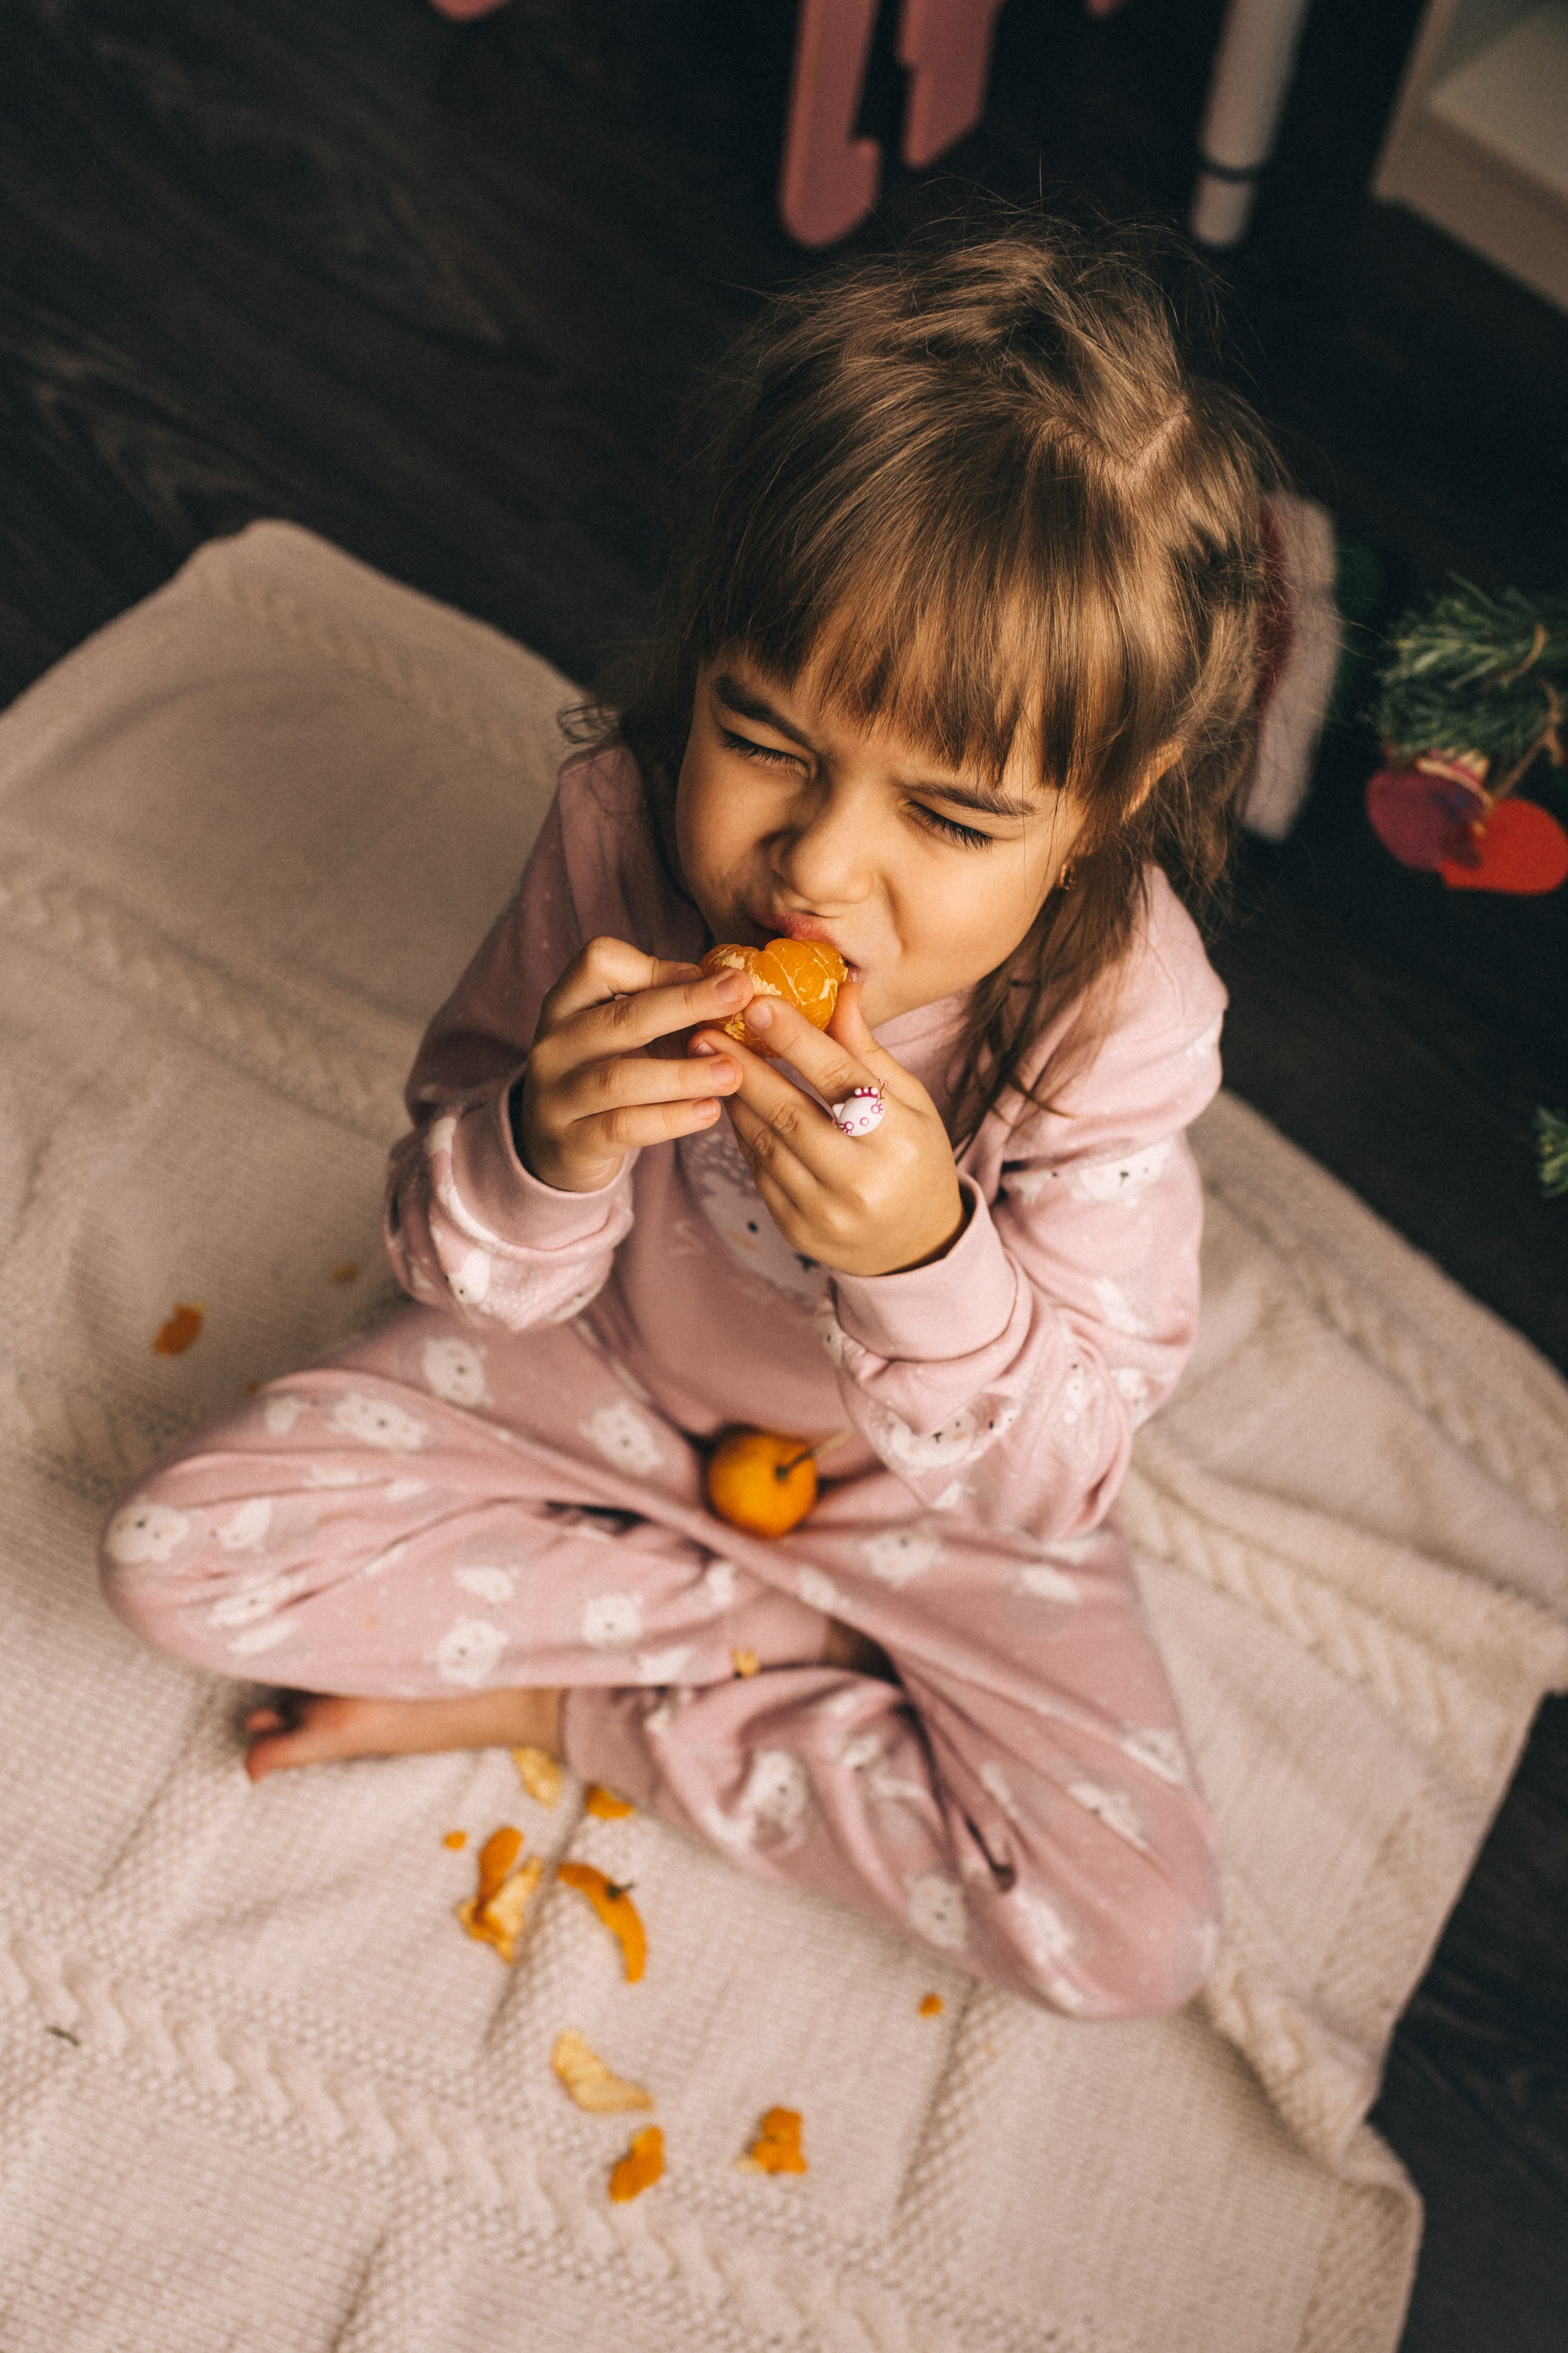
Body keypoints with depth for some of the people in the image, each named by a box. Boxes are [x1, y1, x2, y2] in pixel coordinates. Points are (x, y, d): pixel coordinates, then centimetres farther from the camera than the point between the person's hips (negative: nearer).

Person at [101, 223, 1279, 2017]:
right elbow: (462, 1269, -16)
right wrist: (541, 1154, -41)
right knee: (181, 1556, -12)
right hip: (596, 1363, 2)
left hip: (929, 1480, -1)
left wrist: (930, 1266, -46)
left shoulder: (1122, 1012, -30)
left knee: (1135, 1934, -15)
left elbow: (1058, 1478, -24)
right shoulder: (622, 825, -25)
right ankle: (758, 1635, -6)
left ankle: (567, 1700, -4)